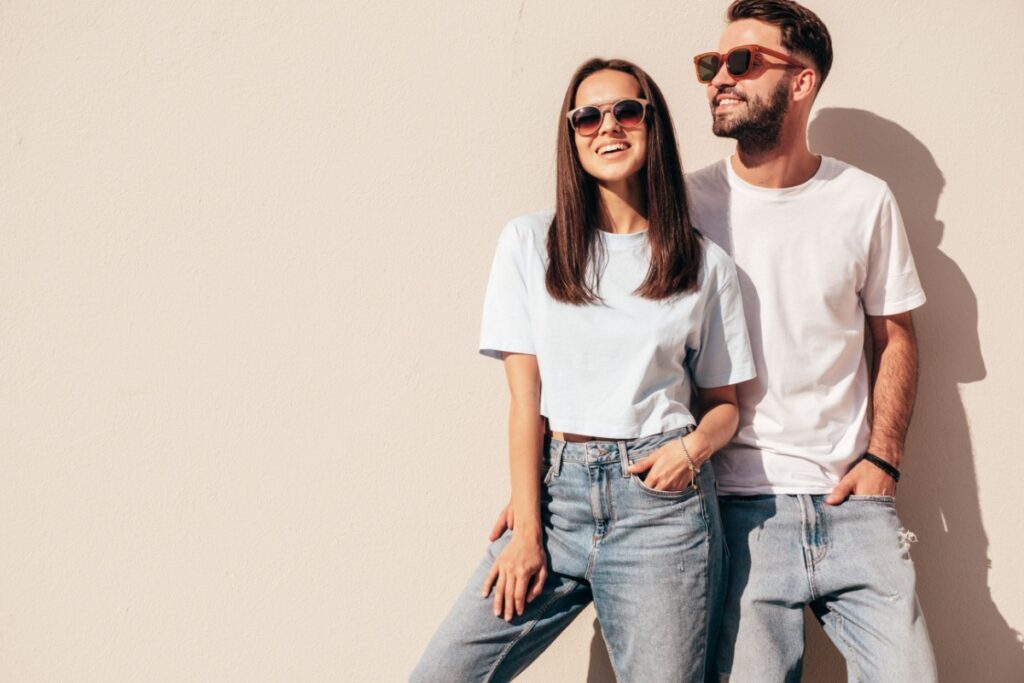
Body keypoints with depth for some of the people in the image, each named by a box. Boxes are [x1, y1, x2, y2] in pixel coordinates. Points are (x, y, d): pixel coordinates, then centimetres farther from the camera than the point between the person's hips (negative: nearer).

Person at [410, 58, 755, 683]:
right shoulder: (530, 242, 6)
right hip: (555, 490, 0)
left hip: (661, 501, 0)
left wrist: (693, 446, -10)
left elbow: (723, 402, 13)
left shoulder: (706, 266, 7)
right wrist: (526, 530, -3)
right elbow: (526, 394, 1)